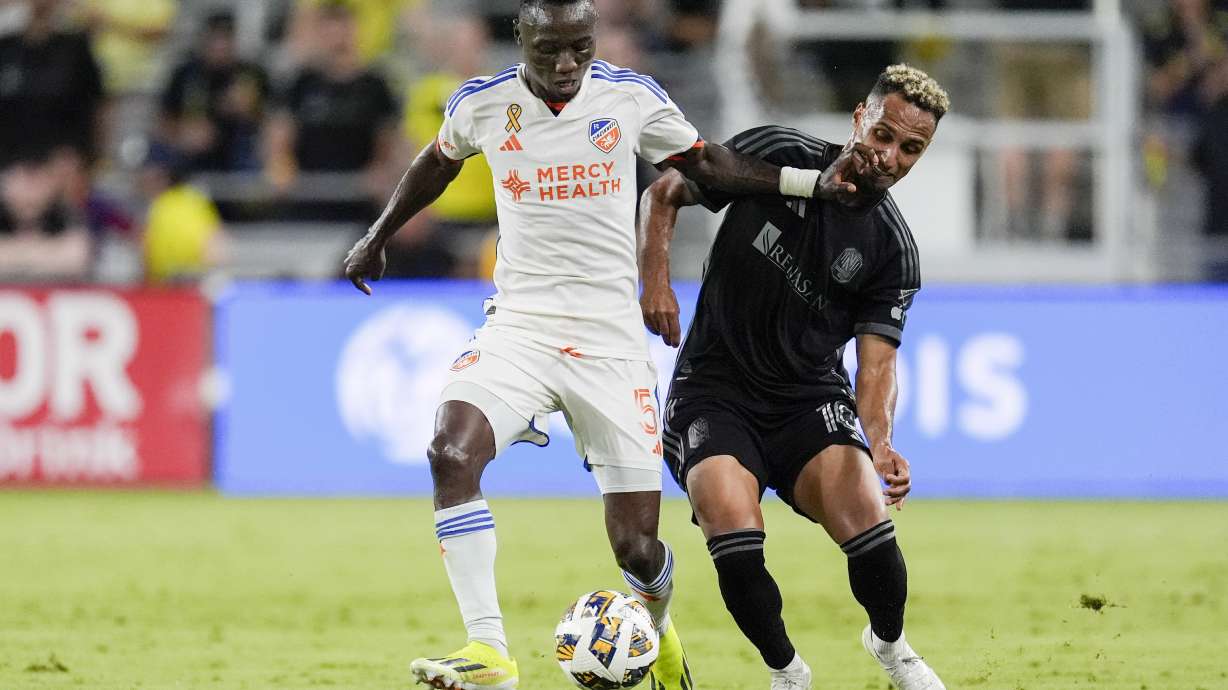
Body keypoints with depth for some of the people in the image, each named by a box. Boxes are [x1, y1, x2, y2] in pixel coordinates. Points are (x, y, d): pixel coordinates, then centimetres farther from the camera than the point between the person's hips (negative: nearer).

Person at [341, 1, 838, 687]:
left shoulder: (632, 97, -2)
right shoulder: (482, 103, 0)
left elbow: (711, 164, 11)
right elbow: (439, 161, 22)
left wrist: (817, 180, 2)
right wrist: (377, 238, 32)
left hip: (611, 340, -1)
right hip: (519, 324, 1)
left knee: (638, 547, -2)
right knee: (452, 453, -29)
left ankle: (659, 631, 34)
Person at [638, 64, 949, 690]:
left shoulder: (892, 251, -5)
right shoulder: (774, 156, -8)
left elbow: (877, 362, -9)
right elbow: (664, 194, 4)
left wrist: (880, 443, -28)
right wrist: (655, 279, -12)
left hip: (810, 399, 1)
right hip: (714, 391, -1)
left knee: (866, 518, -24)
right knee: (733, 530, -27)